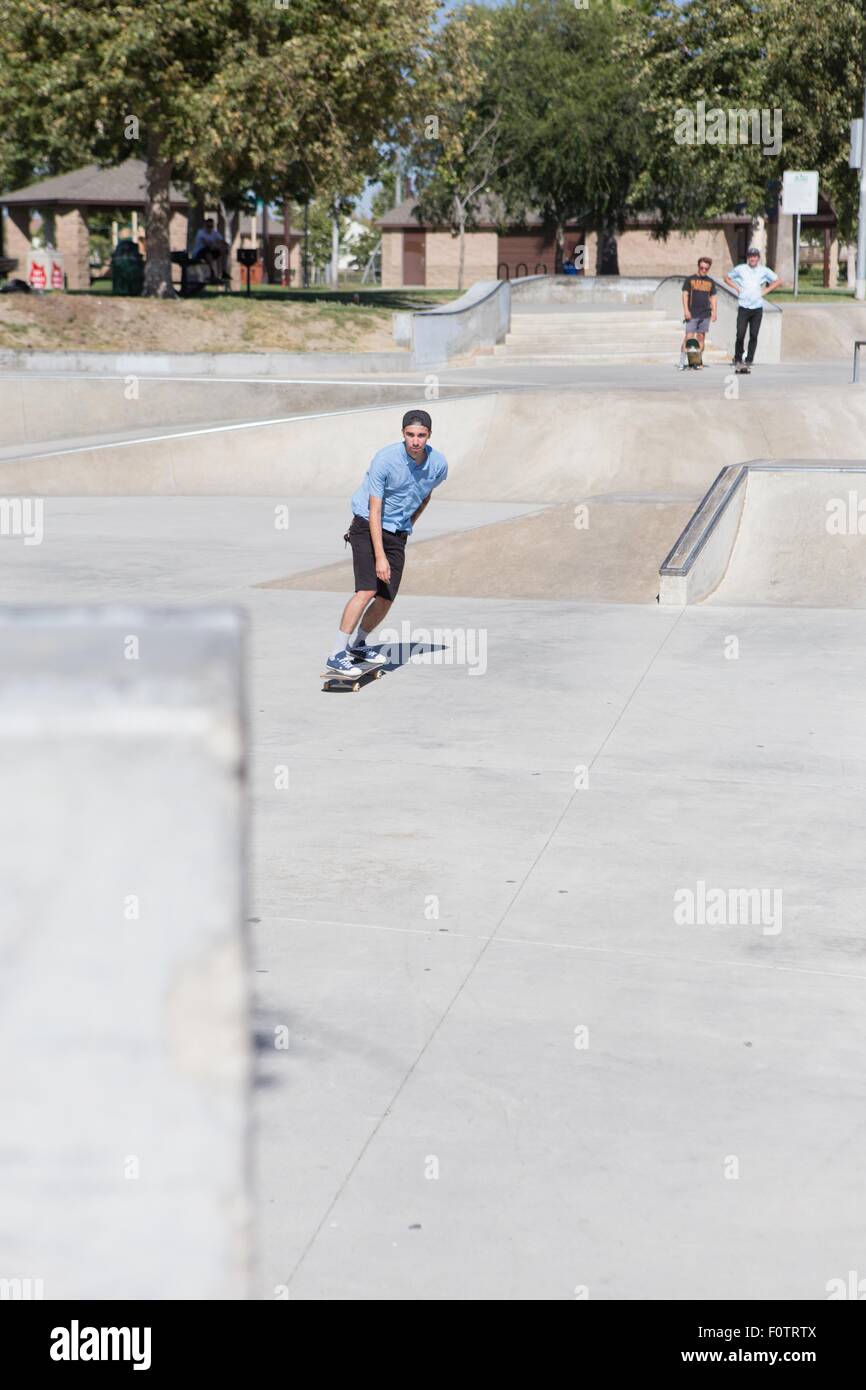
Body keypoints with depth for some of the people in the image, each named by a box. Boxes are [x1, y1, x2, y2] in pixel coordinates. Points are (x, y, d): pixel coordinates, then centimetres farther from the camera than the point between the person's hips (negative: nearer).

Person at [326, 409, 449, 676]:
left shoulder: (438, 464, -7)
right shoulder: (385, 459, -22)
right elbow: (374, 510, -22)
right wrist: (380, 557, -28)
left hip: (398, 534, 5)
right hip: (367, 526, -5)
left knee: (386, 600, 2)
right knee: (367, 591, -21)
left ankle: (358, 645, 27)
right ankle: (337, 655, -18)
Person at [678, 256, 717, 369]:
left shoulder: (711, 282, 13)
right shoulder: (690, 279, 3)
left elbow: (713, 297, 16)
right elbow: (685, 295, 0)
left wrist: (714, 312, 6)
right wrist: (686, 310, -10)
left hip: (705, 314, 4)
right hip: (692, 314, -4)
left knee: (701, 337, 5)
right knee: (688, 337, -10)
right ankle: (682, 362, -10)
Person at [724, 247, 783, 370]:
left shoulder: (764, 270, 6)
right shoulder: (740, 269, 5)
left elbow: (778, 282, 13)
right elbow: (727, 278, 19)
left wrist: (765, 291, 4)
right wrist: (737, 288, 6)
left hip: (757, 308, 1)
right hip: (743, 307, -1)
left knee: (754, 336, -1)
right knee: (740, 335, -7)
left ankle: (749, 361, 6)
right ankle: (738, 359, 9)